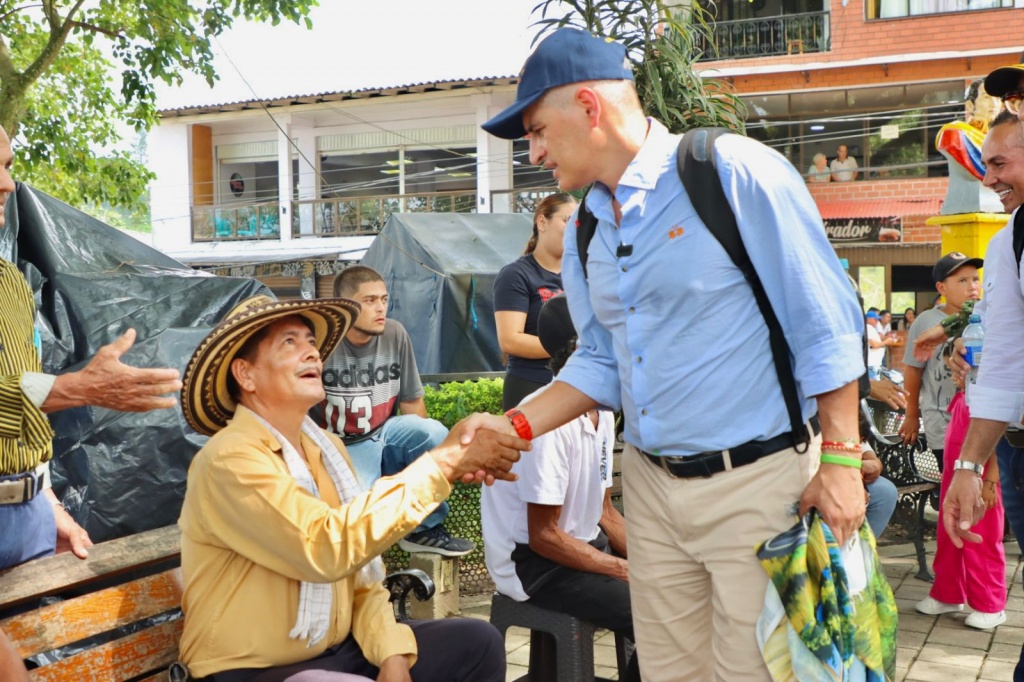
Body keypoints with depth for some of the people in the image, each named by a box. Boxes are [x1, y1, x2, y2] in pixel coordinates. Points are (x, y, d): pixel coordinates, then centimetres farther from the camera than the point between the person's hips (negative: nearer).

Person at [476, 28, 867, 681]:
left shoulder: (735, 172, -13)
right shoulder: (584, 232, 9)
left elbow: (827, 323, -12)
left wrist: (841, 458, -14)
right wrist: (516, 425, 1)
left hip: (757, 480, -6)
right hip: (651, 485, 7)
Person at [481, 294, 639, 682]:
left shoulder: (601, 413, 3)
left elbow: (604, 510, 11)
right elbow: (543, 536, -21)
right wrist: (629, 571, -19)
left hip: (582, 543, 9)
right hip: (532, 561, -9)